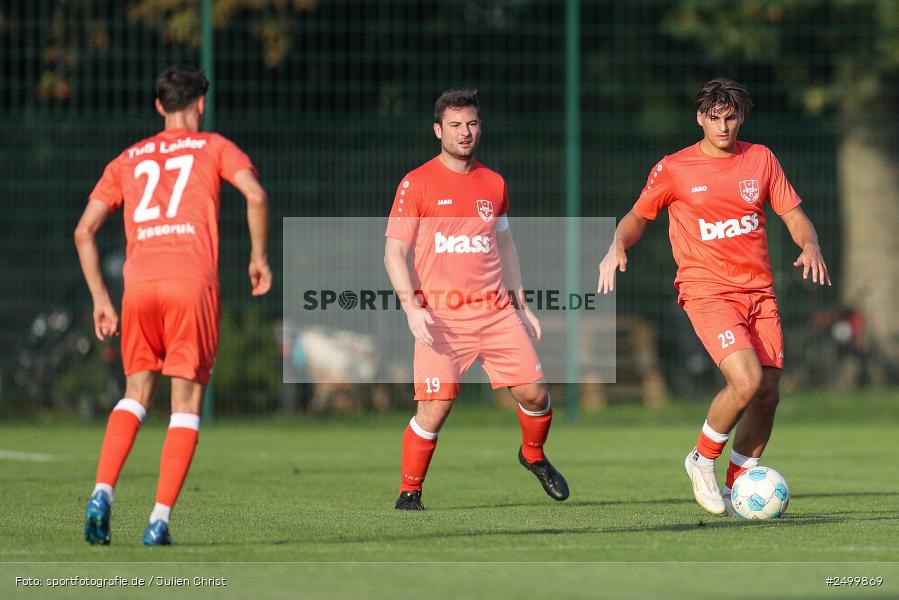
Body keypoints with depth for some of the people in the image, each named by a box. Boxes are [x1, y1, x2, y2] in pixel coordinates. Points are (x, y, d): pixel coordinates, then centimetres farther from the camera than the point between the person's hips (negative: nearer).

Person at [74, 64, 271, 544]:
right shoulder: (213, 148, 13)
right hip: (192, 280, -3)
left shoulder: (128, 159, 23)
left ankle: (102, 493, -3)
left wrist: (100, 298, 21)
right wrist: (260, 257, 7)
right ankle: (160, 519, -7)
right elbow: (255, 195, -5)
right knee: (186, 402, 3)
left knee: (136, 393, 17)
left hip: (138, 282, 3)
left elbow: (84, 230, 17)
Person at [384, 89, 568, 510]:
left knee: (534, 393, -1)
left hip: (496, 312, 4)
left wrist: (520, 304, 21)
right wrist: (412, 308, -16)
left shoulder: (493, 183, 13)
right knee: (434, 409, -11)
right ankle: (409, 493, 5)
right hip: (442, 317, -4)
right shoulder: (416, 184, -2)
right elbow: (394, 252, -4)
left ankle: (533, 456, 29)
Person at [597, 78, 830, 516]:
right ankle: (703, 459, 1)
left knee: (767, 393, -1)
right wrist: (617, 246, -9)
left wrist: (810, 246, -10)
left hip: (758, 290, 4)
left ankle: (737, 486, 16)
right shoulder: (673, 169, 0)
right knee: (746, 381, -23)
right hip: (707, 290, -4)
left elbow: (794, 216, 11)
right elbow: (638, 217, 11)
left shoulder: (760, 160, 9)